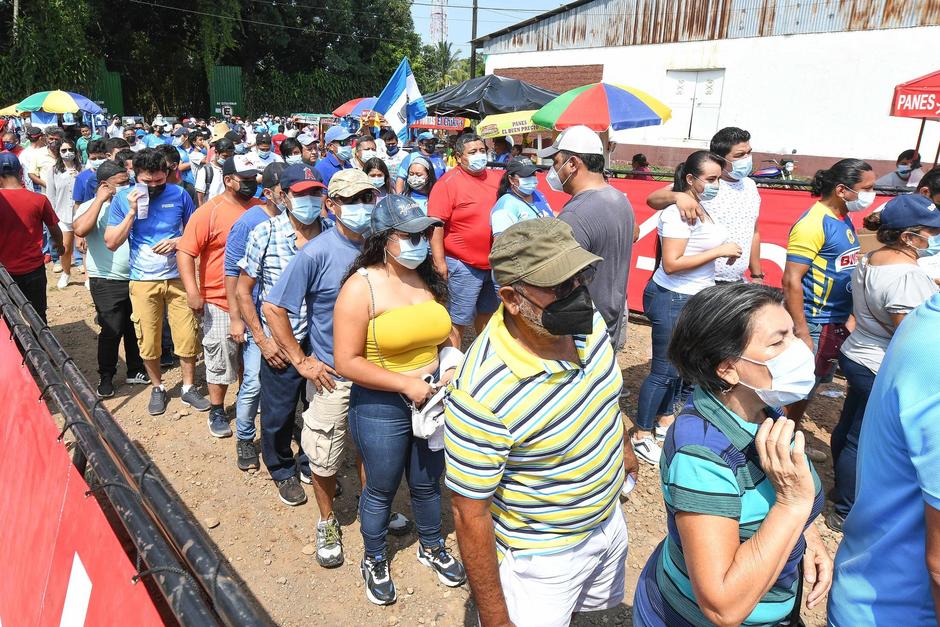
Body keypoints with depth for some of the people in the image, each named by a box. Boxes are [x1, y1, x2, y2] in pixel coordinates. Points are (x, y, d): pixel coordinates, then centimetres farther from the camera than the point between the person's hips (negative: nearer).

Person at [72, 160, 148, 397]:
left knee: (134, 328, 15)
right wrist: (100, 199, -22)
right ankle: (105, 378, 18)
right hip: (107, 282, -4)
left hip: (135, 278, 5)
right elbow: (80, 229, -27)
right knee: (111, 331, 1)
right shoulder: (90, 207, -6)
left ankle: (135, 371, 30)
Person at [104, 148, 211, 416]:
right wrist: (132, 212, -16)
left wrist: (177, 242, -13)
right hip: (143, 281, 0)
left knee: (187, 336, 1)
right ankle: (158, 388, 29)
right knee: (148, 341, 7)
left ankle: (189, 388, 20)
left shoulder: (179, 194, -3)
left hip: (178, 277, 0)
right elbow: (111, 243, -6)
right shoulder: (123, 198, -3)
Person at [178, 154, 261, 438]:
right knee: (220, 361, 7)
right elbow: (186, 252, -13)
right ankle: (216, 411, 24)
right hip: (220, 303, -5)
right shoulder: (208, 212, -11)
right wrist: (192, 292, -21)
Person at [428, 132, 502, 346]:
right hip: (465, 266, -7)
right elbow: (435, 224, -16)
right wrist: (440, 262, -19)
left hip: (495, 263, 7)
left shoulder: (495, 178, 6)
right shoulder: (448, 183, -13)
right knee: (459, 320, 2)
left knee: (487, 312, 23)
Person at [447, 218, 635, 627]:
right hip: (540, 559, -7)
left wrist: (622, 446, 22)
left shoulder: (587, 323, -15)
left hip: (608, 518, 7)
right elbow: (470, 515, -26)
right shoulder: (482, 395, -37)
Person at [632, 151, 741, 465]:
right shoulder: (679, 212, -20)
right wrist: (718, 251, -22)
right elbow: (671, 264, -26)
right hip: (671, 300, -9)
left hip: (695, 298, 9)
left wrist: (726, 252, 4)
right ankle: (641, 435, 13)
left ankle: (665, 420, 35)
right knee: (664, 370, -1)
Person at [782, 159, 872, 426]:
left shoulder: (844, 218, 9)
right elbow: (791, 281, -21)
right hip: (814, 324, -9)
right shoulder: (813, 223, -18)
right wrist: (801, 333, -22)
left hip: (837, 322, 9)